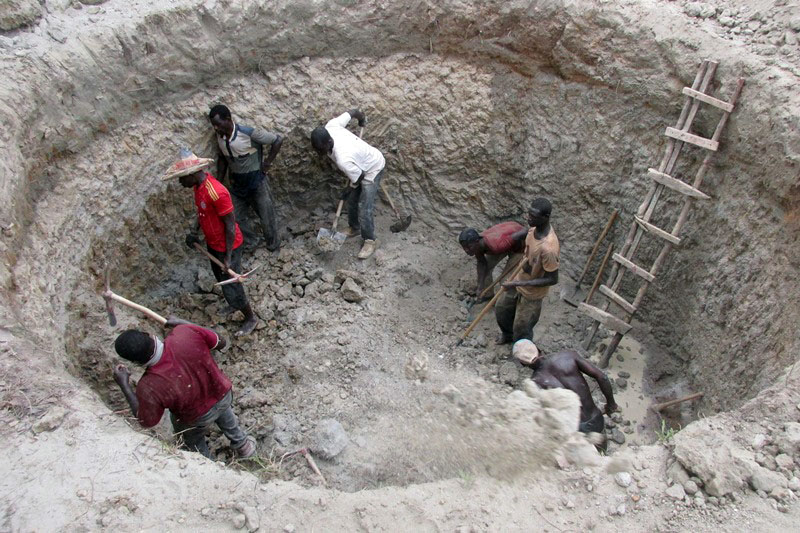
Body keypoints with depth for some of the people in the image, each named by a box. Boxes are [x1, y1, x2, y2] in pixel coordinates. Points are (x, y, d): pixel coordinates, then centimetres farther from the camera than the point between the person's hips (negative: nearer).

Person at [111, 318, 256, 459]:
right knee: (224, 414, 40)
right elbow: (221, 343, -13)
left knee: (194, 443, 34)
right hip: (224, 394, 3)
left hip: (199, 419, -3)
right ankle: (242, 445, 64)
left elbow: (146, 421, -16)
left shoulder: (149, 387, -38)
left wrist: (124, 385, -14)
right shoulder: (185, 333, -35)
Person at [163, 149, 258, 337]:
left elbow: (230, 225, -26)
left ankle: (251, 318, 25)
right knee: (221, 278, 27)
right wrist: (194, 231, 2)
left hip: (227, 247, -9)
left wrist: (228, 257, -21)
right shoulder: (199, 185, -5)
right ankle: (234, 303, 52)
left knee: (231, 288, 3)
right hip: (212, 243, 9)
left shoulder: (217, 193, -33)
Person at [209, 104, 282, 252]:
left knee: (267, 218, 6)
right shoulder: (220, 136, -5)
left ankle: (274, 249, 25)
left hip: (256, 181, -6)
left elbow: (278, 140, -19)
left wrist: (268, 162, -15)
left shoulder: (249, 133, -25)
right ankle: (251, 243, 33)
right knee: (236, 218, 10)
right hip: (237, 183, 6)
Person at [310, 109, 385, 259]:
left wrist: (349, 190, -4)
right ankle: (354, 228, 40)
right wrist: (362, 120, 12)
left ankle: (370, 241, 12)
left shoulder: (343, 159, -42)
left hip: (373, 169, -8)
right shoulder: (329, 127, -24)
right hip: (361, 164, 8)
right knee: (352, 201, 19)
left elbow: (359, 178, -24)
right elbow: (354, 112, -10)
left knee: (364, 209, -7)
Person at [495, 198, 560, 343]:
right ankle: (508, 334, 57)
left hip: (531, 294, -8)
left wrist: (518, 284, -32)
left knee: (521, 330, 13)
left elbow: (552, 279, -30)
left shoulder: (548, 248, -39)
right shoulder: (535, 228, -14)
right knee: (501, 309, 28)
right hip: (519, 279, 8)